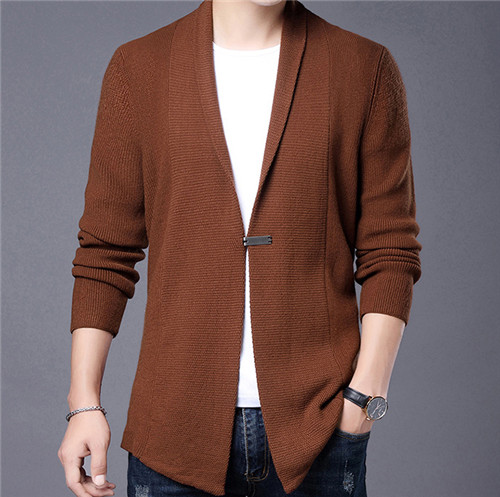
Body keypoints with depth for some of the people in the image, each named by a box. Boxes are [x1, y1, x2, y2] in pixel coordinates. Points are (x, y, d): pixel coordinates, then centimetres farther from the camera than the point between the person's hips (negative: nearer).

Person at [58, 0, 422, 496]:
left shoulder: (367, 68, 2)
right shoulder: (137, 68, 3)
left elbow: (390, 252, 1)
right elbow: (106, 252, 5)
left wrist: (366, 390, -9)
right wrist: (85, 402, 0)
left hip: (318, 423, 0)